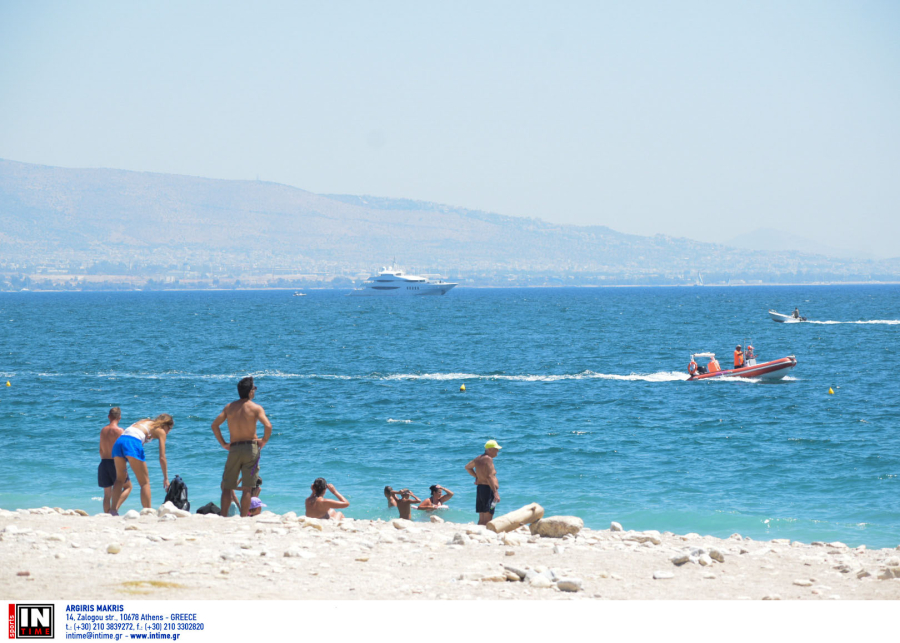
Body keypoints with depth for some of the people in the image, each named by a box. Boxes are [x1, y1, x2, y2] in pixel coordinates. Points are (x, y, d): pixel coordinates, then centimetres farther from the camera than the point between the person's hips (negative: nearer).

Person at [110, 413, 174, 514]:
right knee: (145, 482, 3)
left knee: (120, 479, 19)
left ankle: (113, 510, 9)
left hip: (119, 441, 6)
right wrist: (166, 478, 20)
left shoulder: (145, 422, 35)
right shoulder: (161, 431, 18)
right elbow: (162, 458, 13)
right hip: (133, 443, -6)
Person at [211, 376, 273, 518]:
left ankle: (223, 516, 4)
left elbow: (215, 425, 6)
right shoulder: (256, 408, -3)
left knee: (227, 486, 9)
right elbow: (268, 426, -17)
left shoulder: (229, 407, 8)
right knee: (247, 488, 1)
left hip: (234, 448, 3)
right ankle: (243, 517, -2)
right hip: (251, 448, -2)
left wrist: (223, 443, 12)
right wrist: (264, 441, -1)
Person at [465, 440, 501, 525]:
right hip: (487, 489, -9)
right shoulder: (488, 459, -11)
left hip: (479, 488, 9)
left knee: (481, 519, 11)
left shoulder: (479, 458, 16)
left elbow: (467, 467, 34)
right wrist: (495, 492, -24)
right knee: (487, 519, -14)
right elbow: (489, 477, -21)